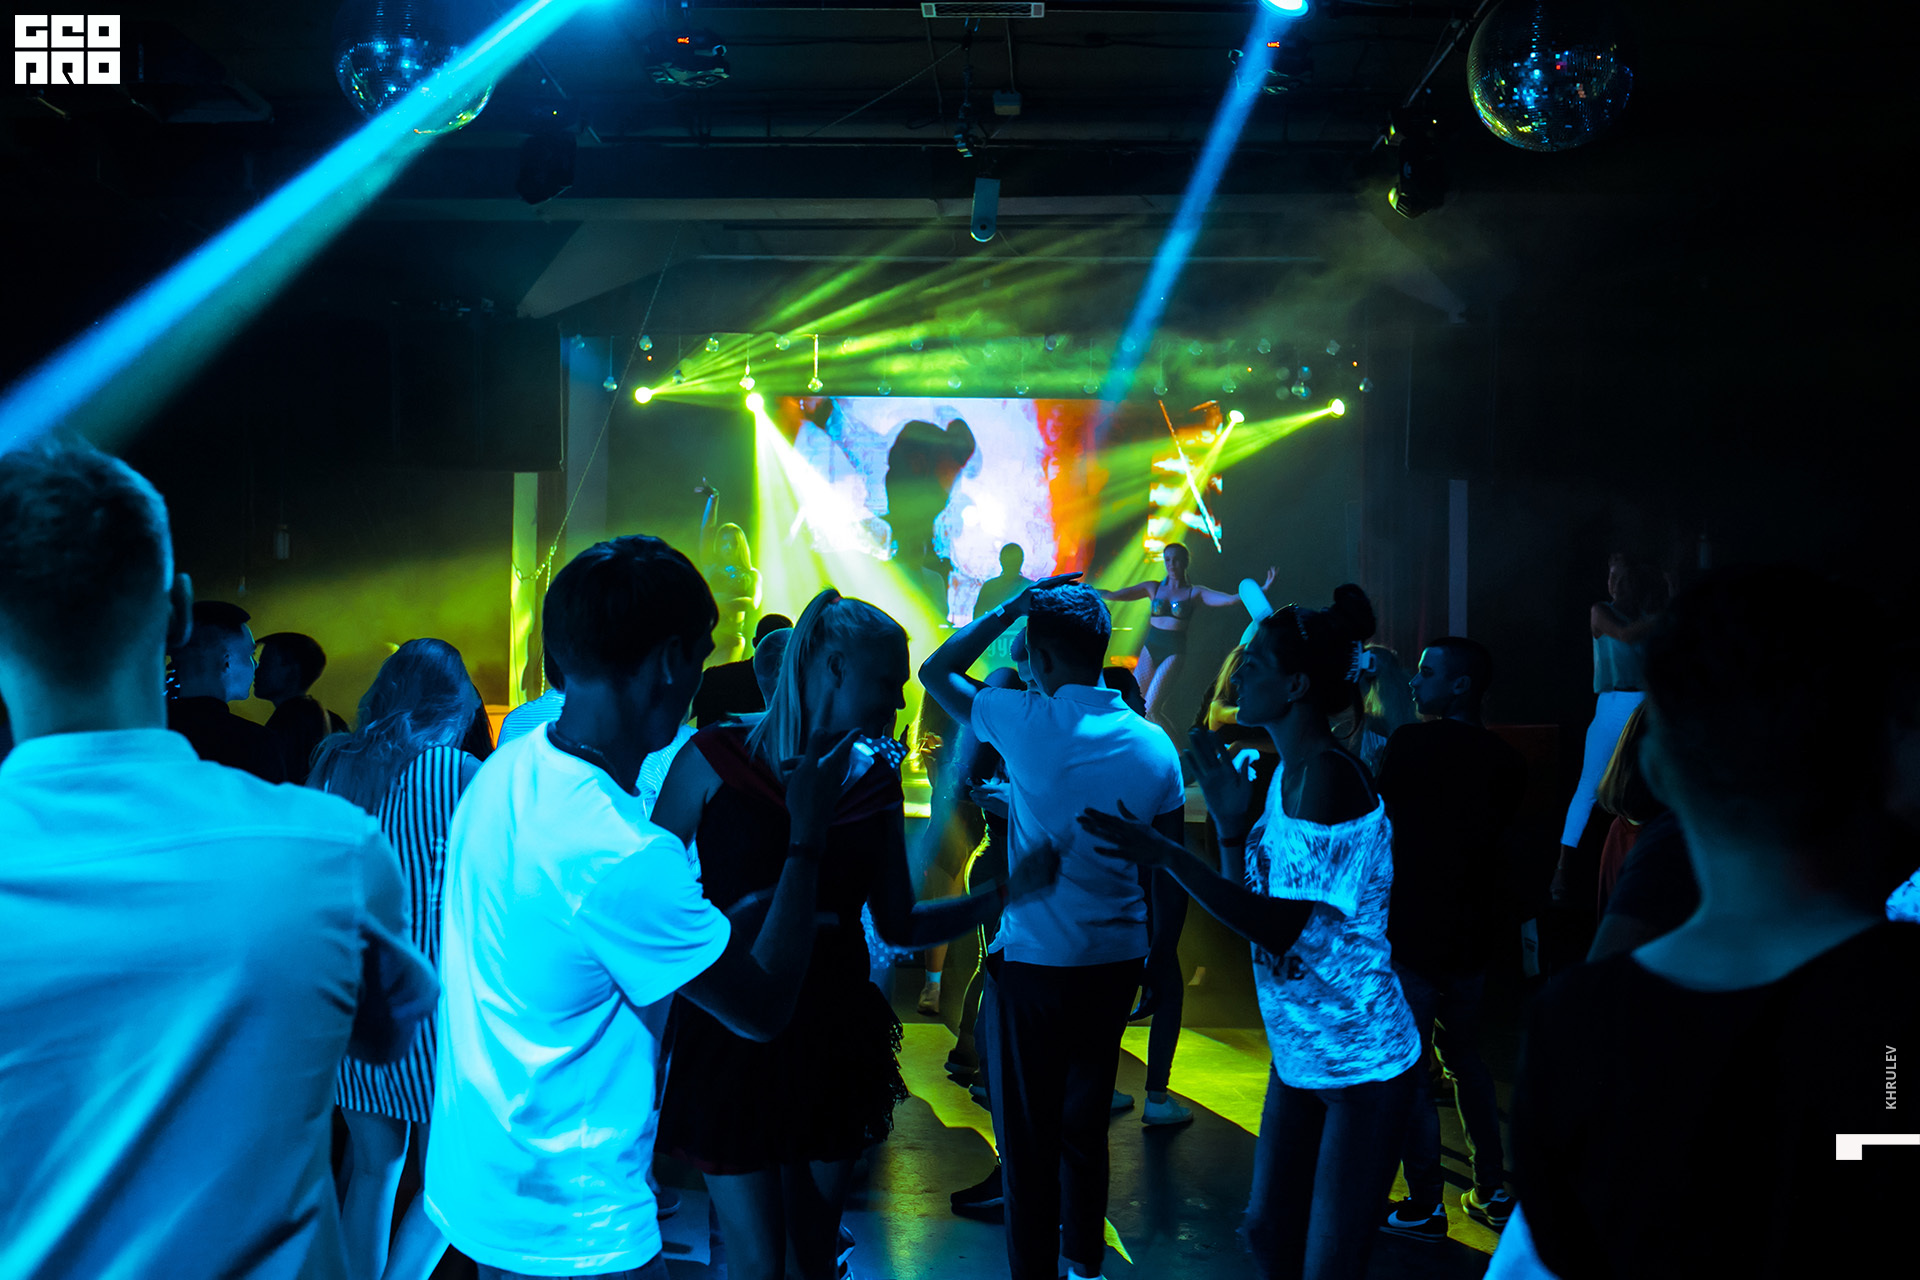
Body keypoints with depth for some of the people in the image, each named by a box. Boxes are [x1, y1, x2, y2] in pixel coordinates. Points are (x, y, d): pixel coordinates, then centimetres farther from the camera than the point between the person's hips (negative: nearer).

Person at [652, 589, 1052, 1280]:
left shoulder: (875, 779, 3)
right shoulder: (717, 755, -9)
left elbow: (899, 924, 6)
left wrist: (1006, 892, -3)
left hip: (835, 1039, 4)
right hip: (730, 1037, -4)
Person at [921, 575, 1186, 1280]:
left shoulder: (1029, 722, -15)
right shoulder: (1155, 745, -2)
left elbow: (935, 670, 0)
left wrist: (1012, 607, 0)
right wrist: (1154, 953, 17)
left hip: (1033, 962, -5)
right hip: (1117, 960, 5)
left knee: (1028, 1135, 8)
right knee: (1087, 1122, 22)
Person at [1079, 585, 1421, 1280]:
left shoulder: (1331, 779, -23)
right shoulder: (1283, 774, 6)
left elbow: (1282, 929, -26)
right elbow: (1257, 907, 9)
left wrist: (1168, 856, -28)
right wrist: (1232, 825, -2)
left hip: (1362, 1066, -9)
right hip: (1299, 1054, 9)